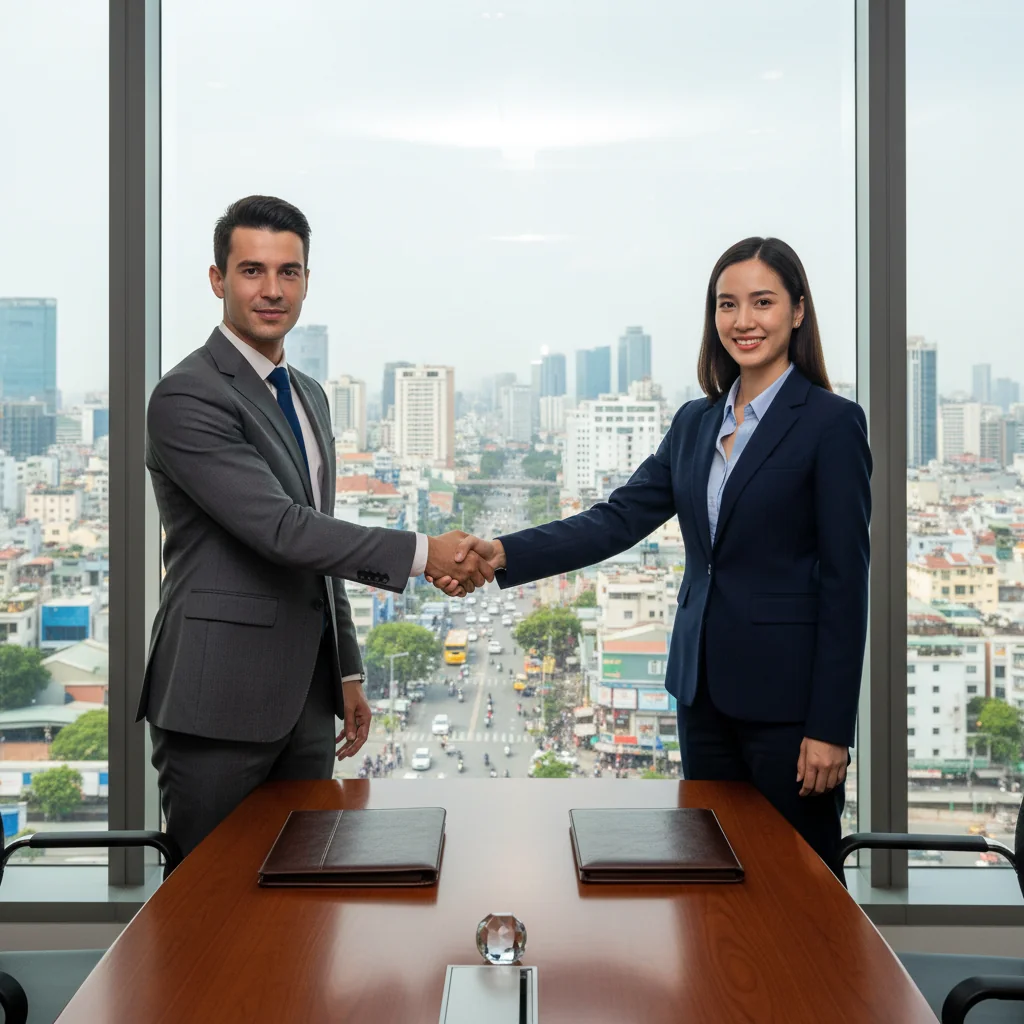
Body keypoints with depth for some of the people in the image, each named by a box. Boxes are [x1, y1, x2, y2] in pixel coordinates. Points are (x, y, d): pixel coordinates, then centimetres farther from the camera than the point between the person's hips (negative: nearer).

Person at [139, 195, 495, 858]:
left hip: (304, 697, 8)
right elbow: (279, 530, -22)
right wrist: (423, 553, -21)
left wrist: (347, 674, 18)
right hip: (220, 702, -8)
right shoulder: (187, 397, -13)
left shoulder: (309, 396, 15)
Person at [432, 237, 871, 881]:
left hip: (788, 695, -6)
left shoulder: (833, 423, -8)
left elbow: (846, 581, -10)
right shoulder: (696, 423, 10)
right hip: (705, 690, 6)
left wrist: (830, 728, -13)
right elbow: (619, 519, 1)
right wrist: (503, 554, -13)